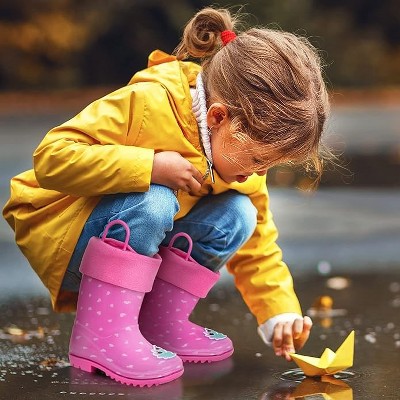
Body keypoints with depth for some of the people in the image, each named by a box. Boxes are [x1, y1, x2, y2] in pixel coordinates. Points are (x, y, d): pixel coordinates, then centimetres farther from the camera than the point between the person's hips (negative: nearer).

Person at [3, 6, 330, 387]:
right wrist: (151, 166, -37)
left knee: (236, 215, -12)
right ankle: (101, 332, -28)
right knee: (151, 202, -34)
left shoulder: (242, 151, -7)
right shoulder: (147, 104, -29)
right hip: (60, 233, -6)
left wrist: (281, 314, -14)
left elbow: (258, 248, -1)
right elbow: (51, 157, -33)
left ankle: (161, 322, -3)